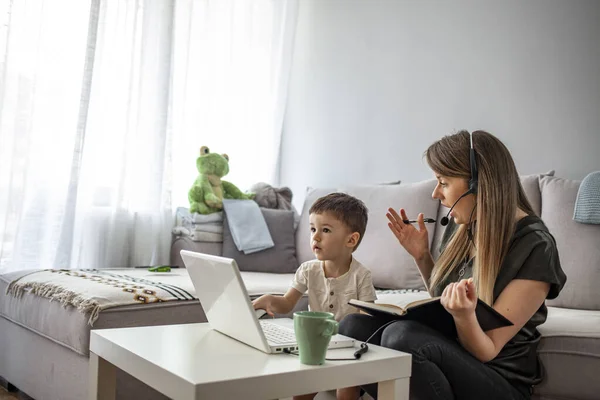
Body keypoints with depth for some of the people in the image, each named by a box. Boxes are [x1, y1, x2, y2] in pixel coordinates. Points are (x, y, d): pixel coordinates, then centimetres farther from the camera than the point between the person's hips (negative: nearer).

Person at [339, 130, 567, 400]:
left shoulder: (535, 248, -18)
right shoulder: (462, 225, 2)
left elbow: (486, 351, -16)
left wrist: (465, 316, -36)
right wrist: (421, 255, 3)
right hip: (446, 357, 7)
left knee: (402, 335, -32)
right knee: (354, 325, -14)